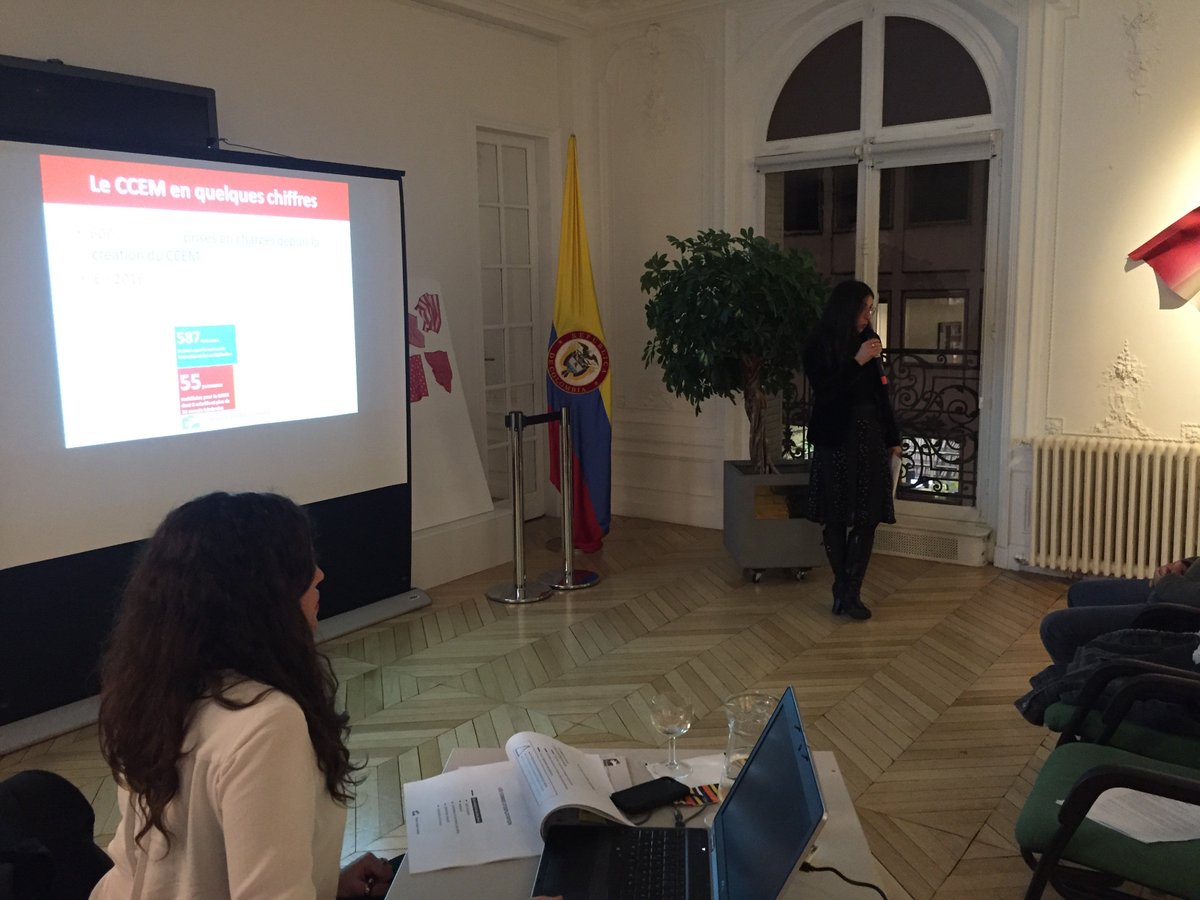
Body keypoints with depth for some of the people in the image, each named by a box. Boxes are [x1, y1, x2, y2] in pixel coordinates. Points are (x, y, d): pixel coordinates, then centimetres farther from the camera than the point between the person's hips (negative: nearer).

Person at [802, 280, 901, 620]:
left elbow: (881, 394, 12)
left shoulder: (869, 340, 8)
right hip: (836, 439, -4)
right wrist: (857, 361, -18)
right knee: (836, 518, 2)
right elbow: (824, 391, -15)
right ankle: (844, 591, 14)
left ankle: (849, 593, 3)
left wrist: (892, 438, 13)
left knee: (868, 518, -1)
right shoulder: (820, 346, -4)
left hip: (871, 438, 4)